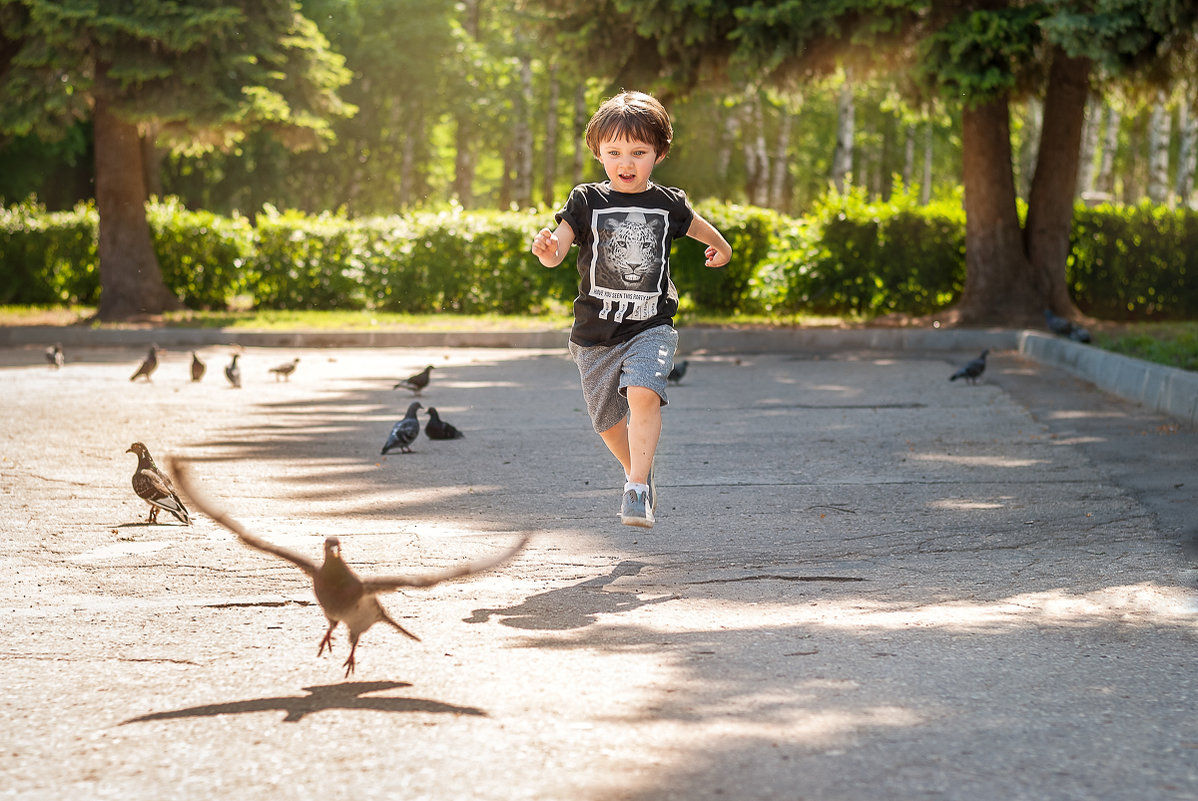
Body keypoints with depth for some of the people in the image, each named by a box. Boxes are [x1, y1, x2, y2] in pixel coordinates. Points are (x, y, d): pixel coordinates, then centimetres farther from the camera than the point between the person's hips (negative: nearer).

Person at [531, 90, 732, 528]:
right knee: (608, 421, 14)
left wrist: (722, 247, 40)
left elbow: (697, 226, 23)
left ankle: (637, 491, -25)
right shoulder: (586, 201, -4)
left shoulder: (668, 204, 0)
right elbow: (556, 253, -14)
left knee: (643, 392, -28)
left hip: (651, 327, -1)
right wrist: (547, 248, -37)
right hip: (595, 333, 1)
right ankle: (638, 471, 43)